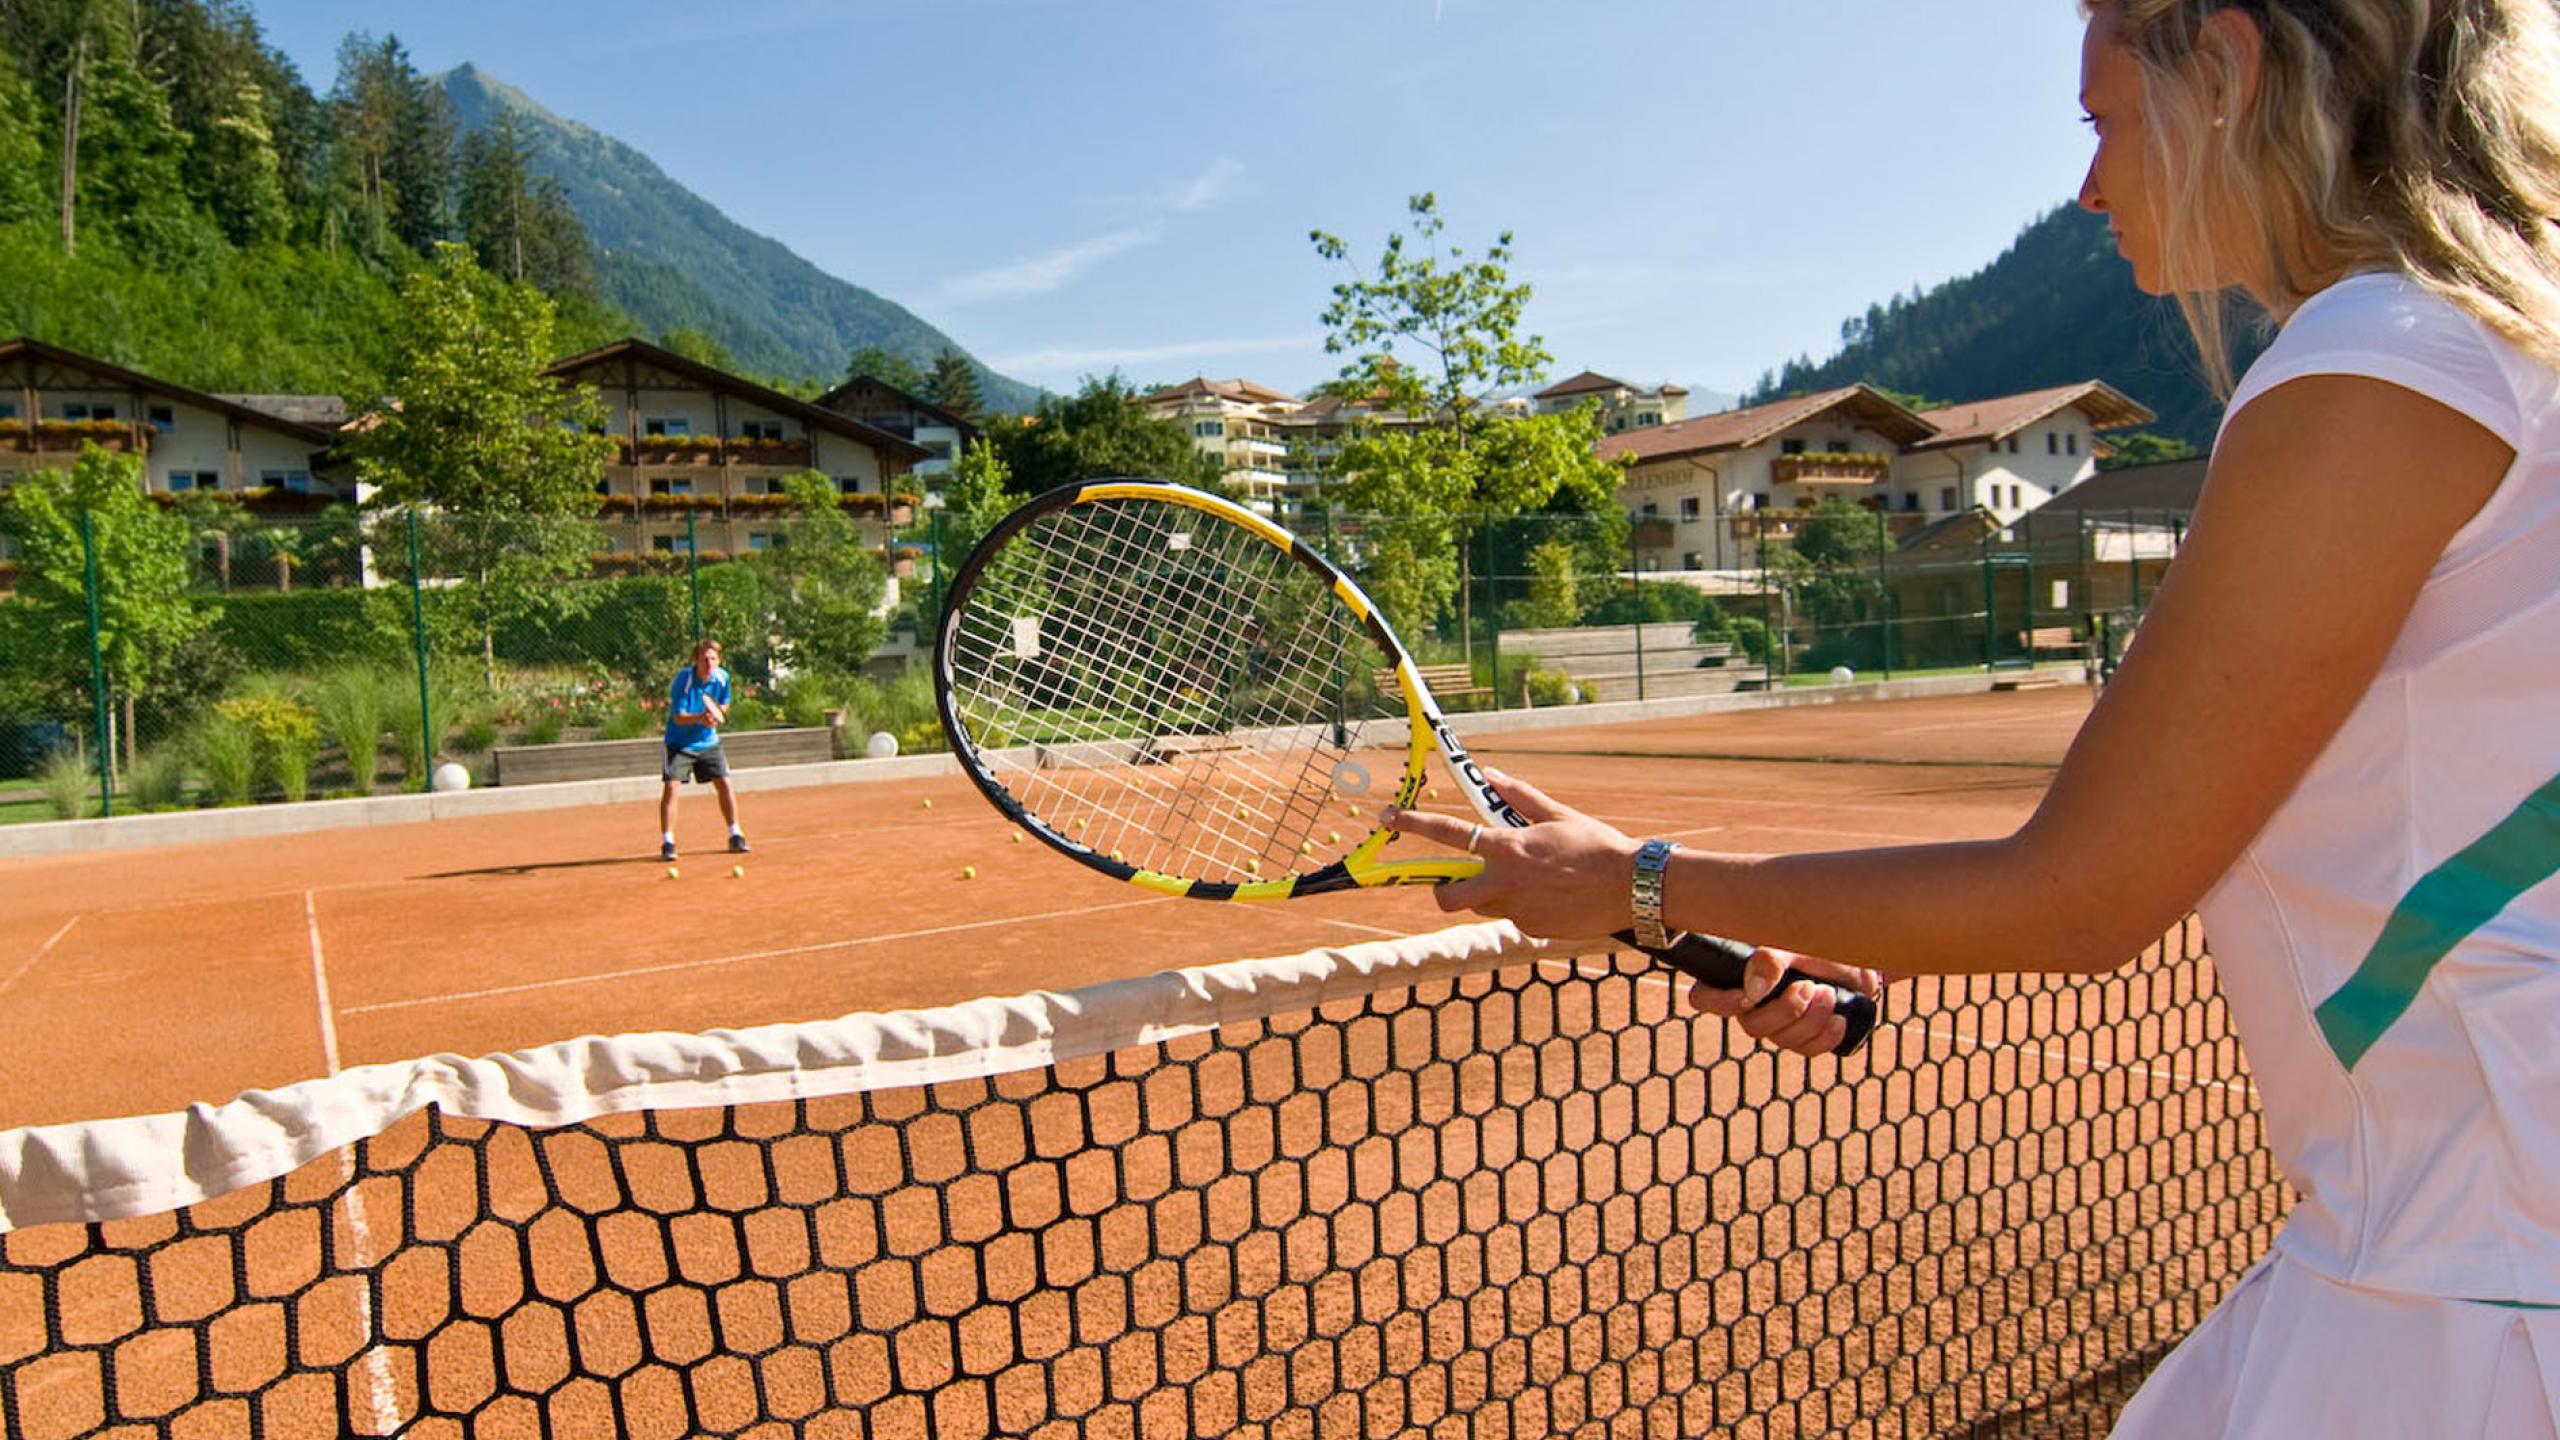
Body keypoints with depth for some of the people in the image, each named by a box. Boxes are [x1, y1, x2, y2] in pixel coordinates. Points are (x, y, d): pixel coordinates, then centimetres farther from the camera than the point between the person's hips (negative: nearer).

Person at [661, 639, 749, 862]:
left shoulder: (722, 677, -6)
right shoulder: (683, 679, -21)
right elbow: (678, 717, -22)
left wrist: (718, 716, -9)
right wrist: (700, 718, -41)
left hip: (708, 742, 4)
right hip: (679, 742, -4)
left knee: (724, 783, 0)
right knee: (670, 786, -14)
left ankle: (735, 837, 13)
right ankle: (667, 843, -6)